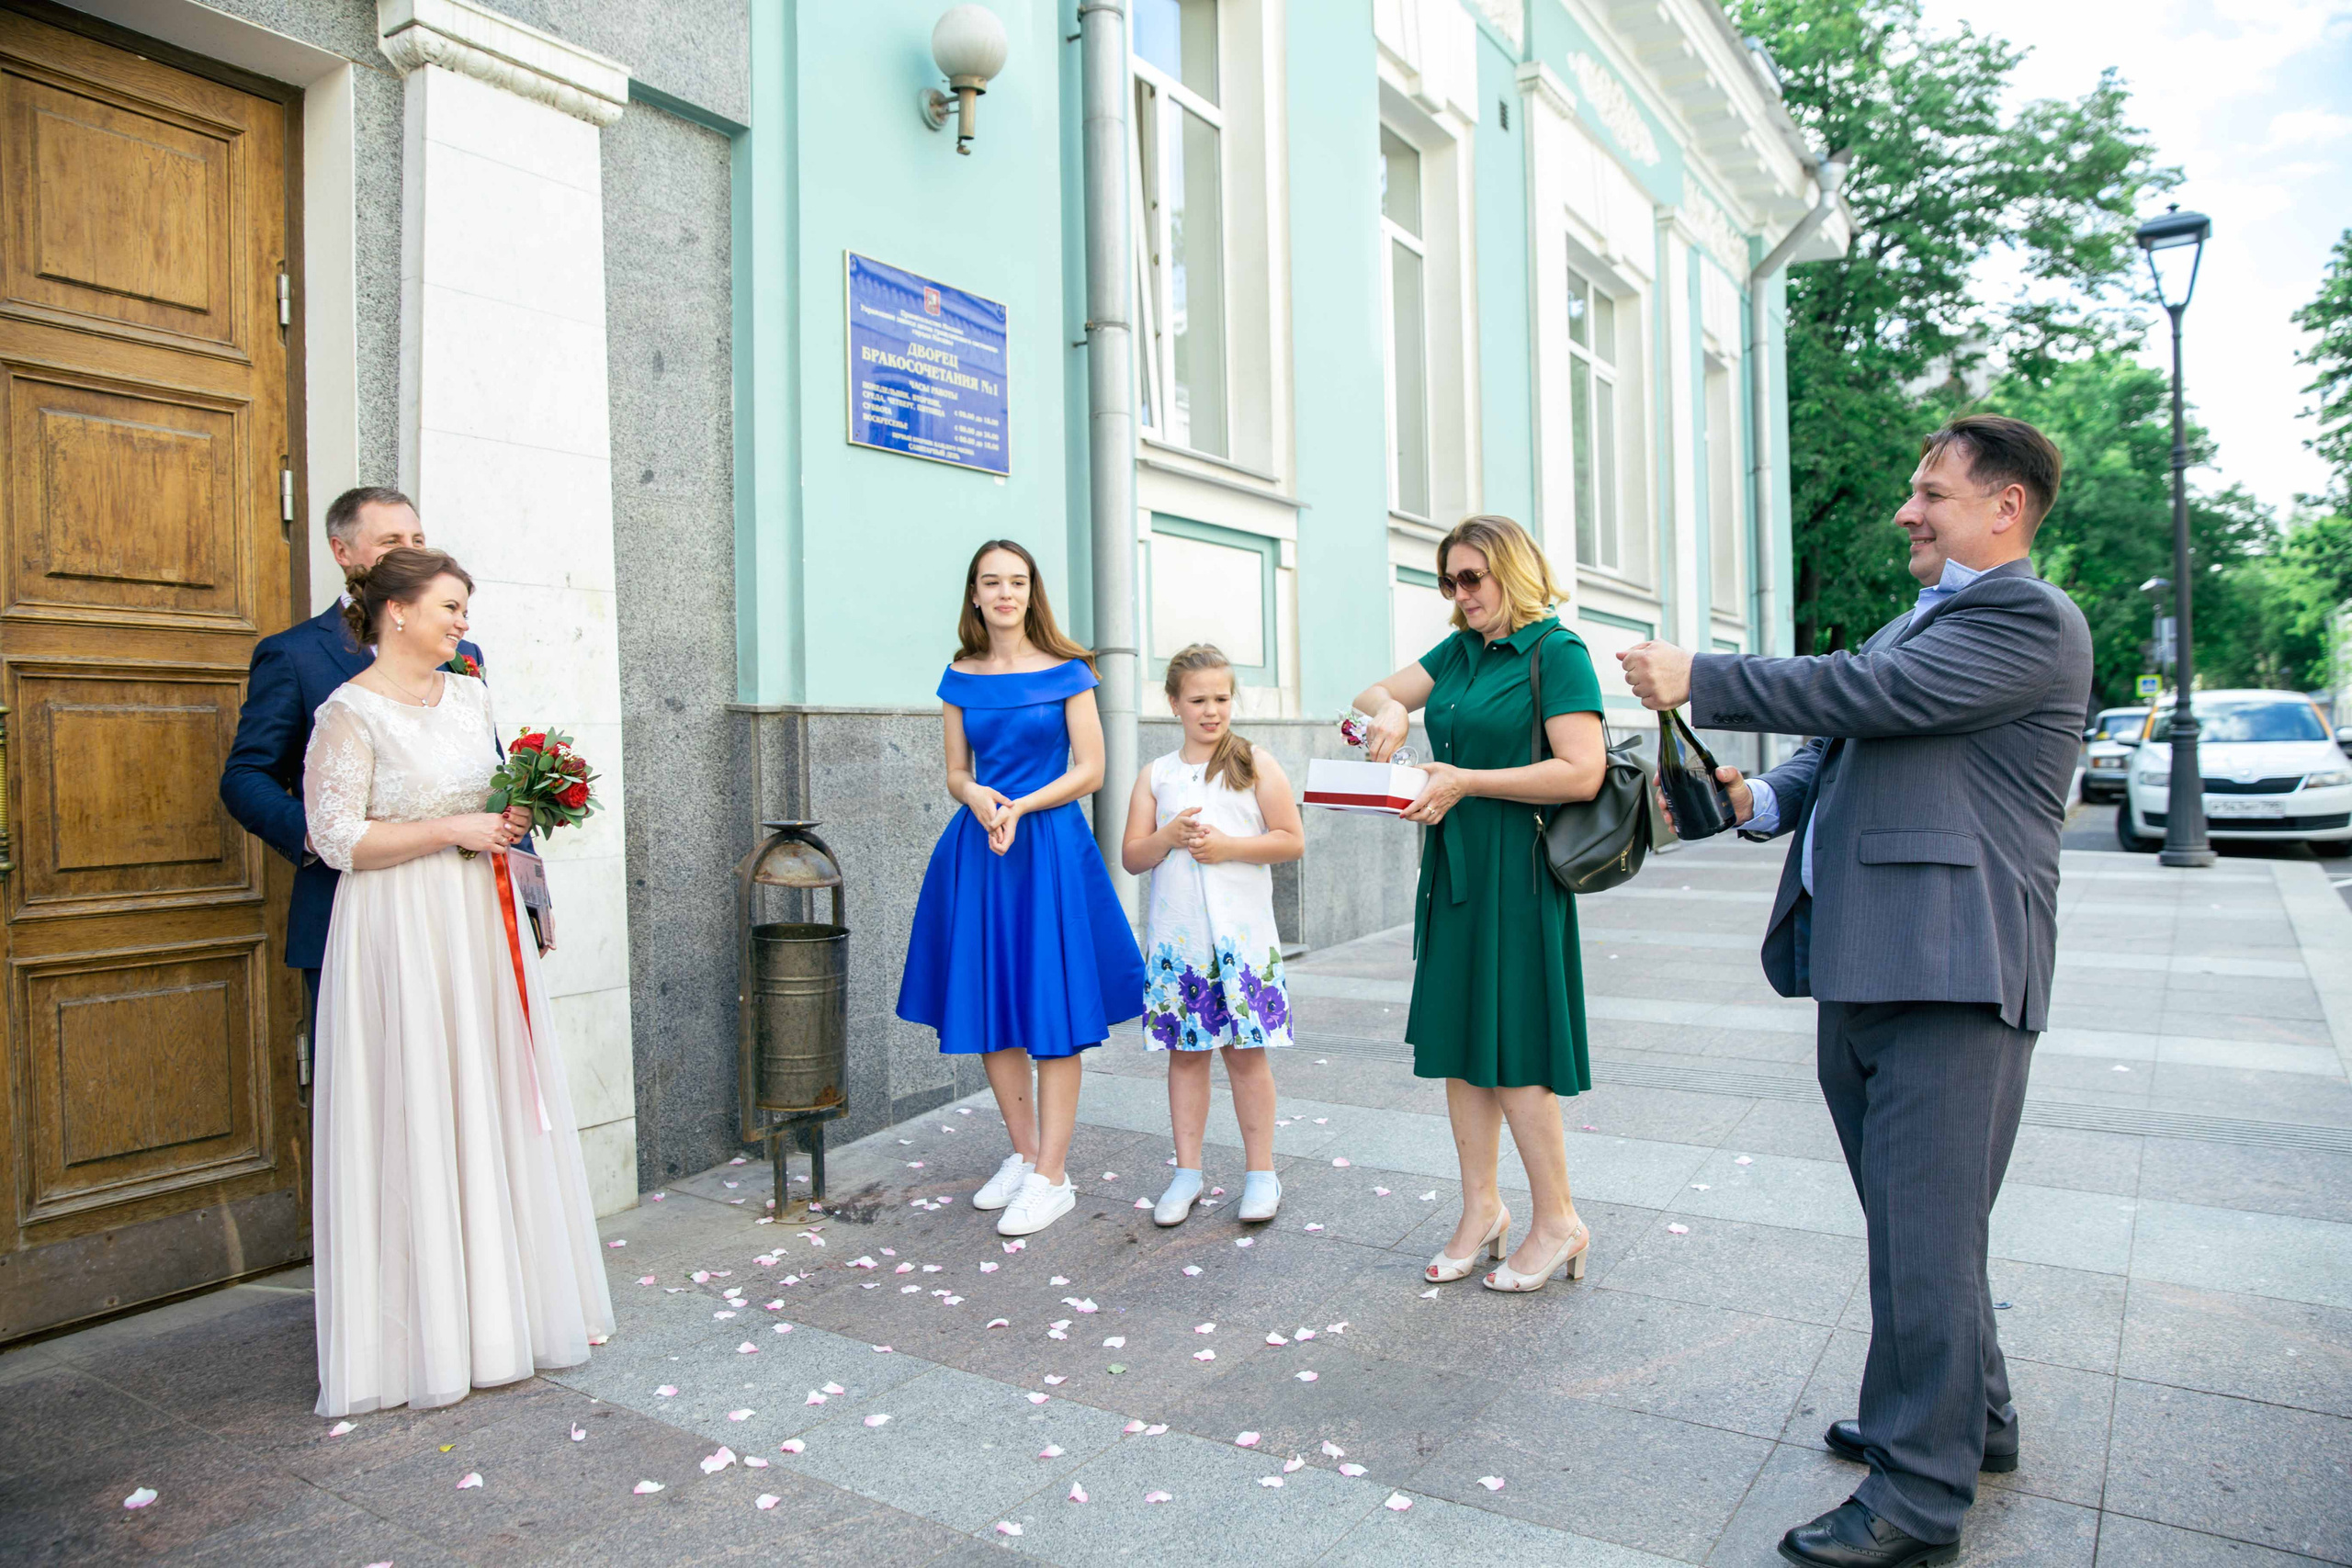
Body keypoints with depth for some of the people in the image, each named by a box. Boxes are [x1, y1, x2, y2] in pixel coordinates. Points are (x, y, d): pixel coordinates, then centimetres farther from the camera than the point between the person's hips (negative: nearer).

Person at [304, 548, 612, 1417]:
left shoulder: (470, 695, 11)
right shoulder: (350, 713, -9)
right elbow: (338, 838, -14)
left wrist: (509, 818, 2)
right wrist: (453, 831, -16)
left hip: (482, 923, 7)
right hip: (400, 934, -7)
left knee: (495, 1104, 10)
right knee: (416, 1115, -1)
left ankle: (503, 1304, 23)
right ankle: (426, 1326, 12)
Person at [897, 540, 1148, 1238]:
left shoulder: (1066, 672, 0)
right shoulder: (961, 677, 10)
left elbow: (1090, 770, -3)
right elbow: (956, 774, 12)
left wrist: (1020, 808, -14)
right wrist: (978, 798, -10)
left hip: (1049, 847, -4)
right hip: (977, 852, 4)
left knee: (1051, 1015, -2)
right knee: (988, 1010, 8)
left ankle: (1051, 1178, 7)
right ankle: (1024, 1155, 24)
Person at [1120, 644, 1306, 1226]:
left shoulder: (1256, 764, 3)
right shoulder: (1155, 775, 8)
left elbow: (1292, 841, -1)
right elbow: (1131, 857, 7)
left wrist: (1228, 846, -12)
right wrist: (1169, 837, -12)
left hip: (1243, 937, -2)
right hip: (1175, 938, 2)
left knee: (1247, 1051, 2)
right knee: (1185, 1051, 7)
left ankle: (1260, 1171, 16)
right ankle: (1187, 1172, 19)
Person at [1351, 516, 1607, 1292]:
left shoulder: (1557, 652, -8)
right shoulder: (1459, 651, 14)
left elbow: (1582, 772, -16)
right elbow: (1375, 692, 18)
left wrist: (1468, 781, -18)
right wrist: (1389, 709, -6)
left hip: (1516, 870, -7)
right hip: (1453, 865, 7)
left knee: (1512, 1046, -2)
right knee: (1458, 1038, 10)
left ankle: (1557, 1221, 14)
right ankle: (1481, 1208, 23)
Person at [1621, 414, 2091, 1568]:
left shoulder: (2029, 619, -8)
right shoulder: (1916, 623, 22)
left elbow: (1868, 694, -19)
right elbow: (1838, 747, 21)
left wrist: (1699, 680, -13)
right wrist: (1763, 799, 1)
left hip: (1947, 971, -10)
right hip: (1864, 964, 10)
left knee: (1925, 1231, -3)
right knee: (1906, 1217, 20)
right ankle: (1971, 1416, 38)